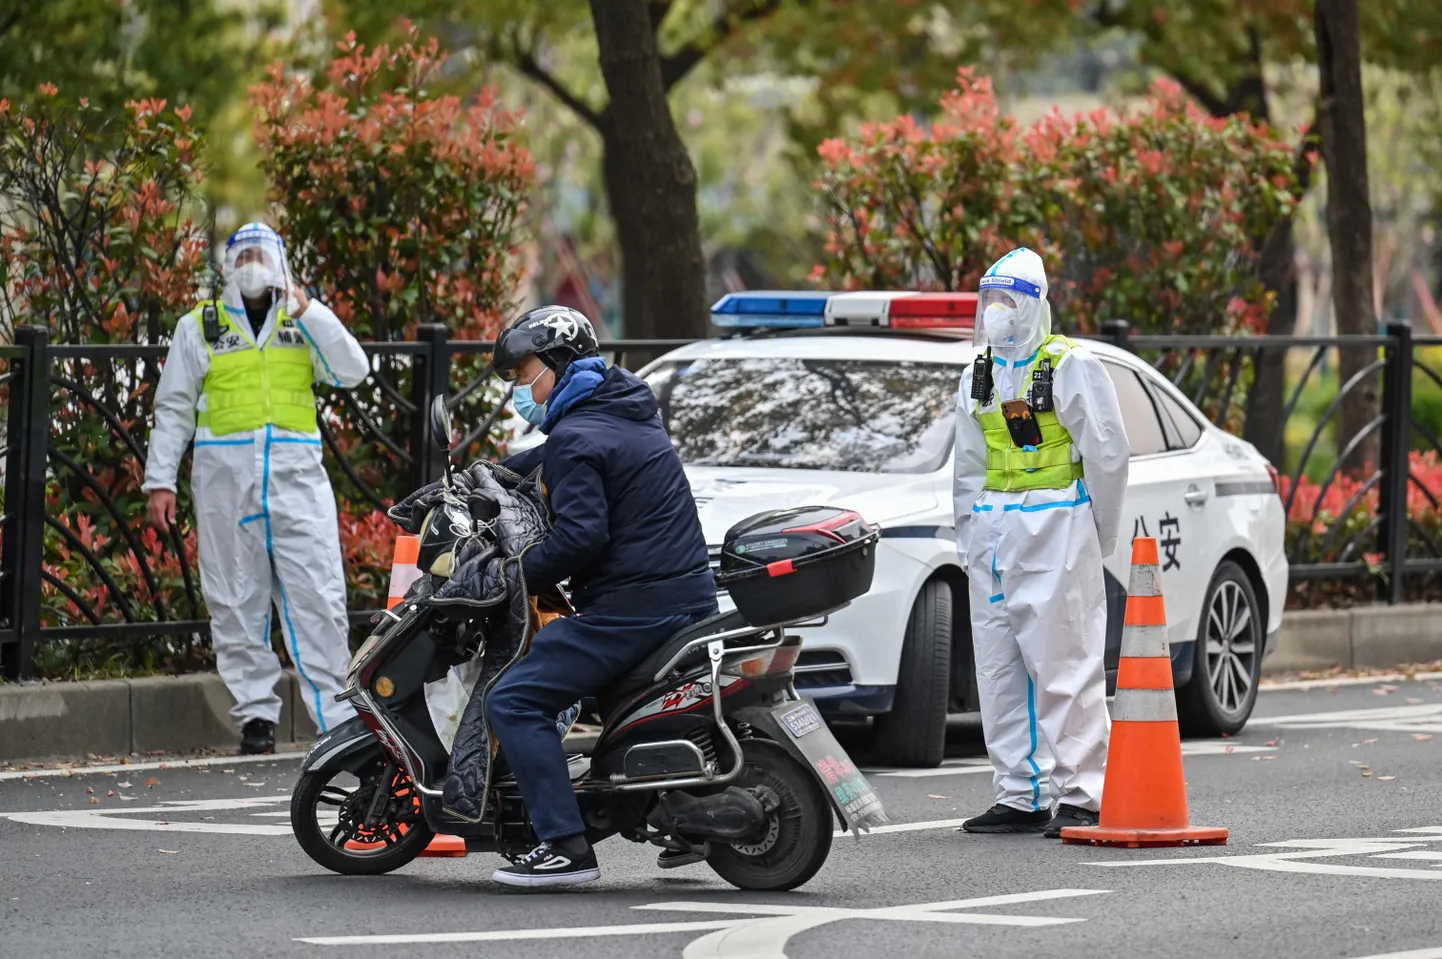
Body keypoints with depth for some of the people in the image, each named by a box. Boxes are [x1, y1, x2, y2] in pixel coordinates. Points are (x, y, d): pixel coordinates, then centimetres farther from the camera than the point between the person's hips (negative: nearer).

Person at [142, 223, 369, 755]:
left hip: (297, 476, 0)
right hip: (226, 477, 0)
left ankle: (337, 714, -6)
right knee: (237, 601, 0)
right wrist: (160, 480, 3)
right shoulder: (199, 327, 11)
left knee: (318, 596, -7)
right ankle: (256, 714, 5)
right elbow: (173, 407, 11)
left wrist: (308, 311, -8)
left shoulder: (307, 321, 14)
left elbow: (352, 371, -1)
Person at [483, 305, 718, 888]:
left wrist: (516, 577, -10)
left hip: (631, 606, -10)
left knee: (515, 703, -9)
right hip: (693, 595, 10)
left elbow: (580, 537, -22)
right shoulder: (630, 413, 18)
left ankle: (565, 845, -17)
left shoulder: (577, 437, -11)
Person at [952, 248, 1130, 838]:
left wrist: (1098, 535, -1)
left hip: (1057, 528, -7)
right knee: (1000, 671, 6)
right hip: (994, 531, 7)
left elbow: (1108, 453, -5)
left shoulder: (1070, 368, -5)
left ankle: (1079, 796, -8)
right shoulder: (978, 377, 16)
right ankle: (1020, 797, 11)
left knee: (1064, 666, -9)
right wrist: (969, 535, 15)